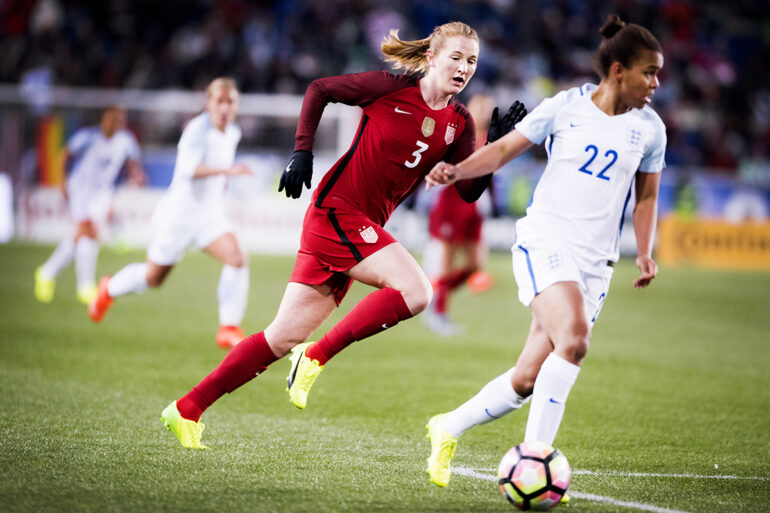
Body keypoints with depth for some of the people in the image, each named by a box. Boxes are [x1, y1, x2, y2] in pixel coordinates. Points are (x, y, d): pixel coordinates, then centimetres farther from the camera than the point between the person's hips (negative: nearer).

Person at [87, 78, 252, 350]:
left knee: (237, 259, -20)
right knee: (153, 277, 10)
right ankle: (109, 290, 41)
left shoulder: (233, 133, 4)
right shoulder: (199, 129, -21)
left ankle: (229, 328, -14)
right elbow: (189, 169, -38)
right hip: (179, 212, -6)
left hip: (211, 215, 6)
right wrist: (226, 170, -47)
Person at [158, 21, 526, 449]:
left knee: (285, 337, 6)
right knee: (415, 291, -23)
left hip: (364, 227, 6)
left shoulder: (459, 122, 6)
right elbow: (319, 90, 1)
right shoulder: (392, 88, -9)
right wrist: (302, 152, -6)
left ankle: (188, 409, 13)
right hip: (337, 209, -6)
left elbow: (470, 191, 2)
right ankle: (318, 355, -11)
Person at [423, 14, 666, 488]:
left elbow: (646, 196, 19)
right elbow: (504, 149, 6)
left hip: (595, 264, 4)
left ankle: (448, 429, 25)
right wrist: (457, 170, -10)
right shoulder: (566, 107, -2)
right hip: (545, 243, -4)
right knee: (573, 340, -29)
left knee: (527, 380, 2)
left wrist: (645, 254, 6)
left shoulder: (649, 129, 7)